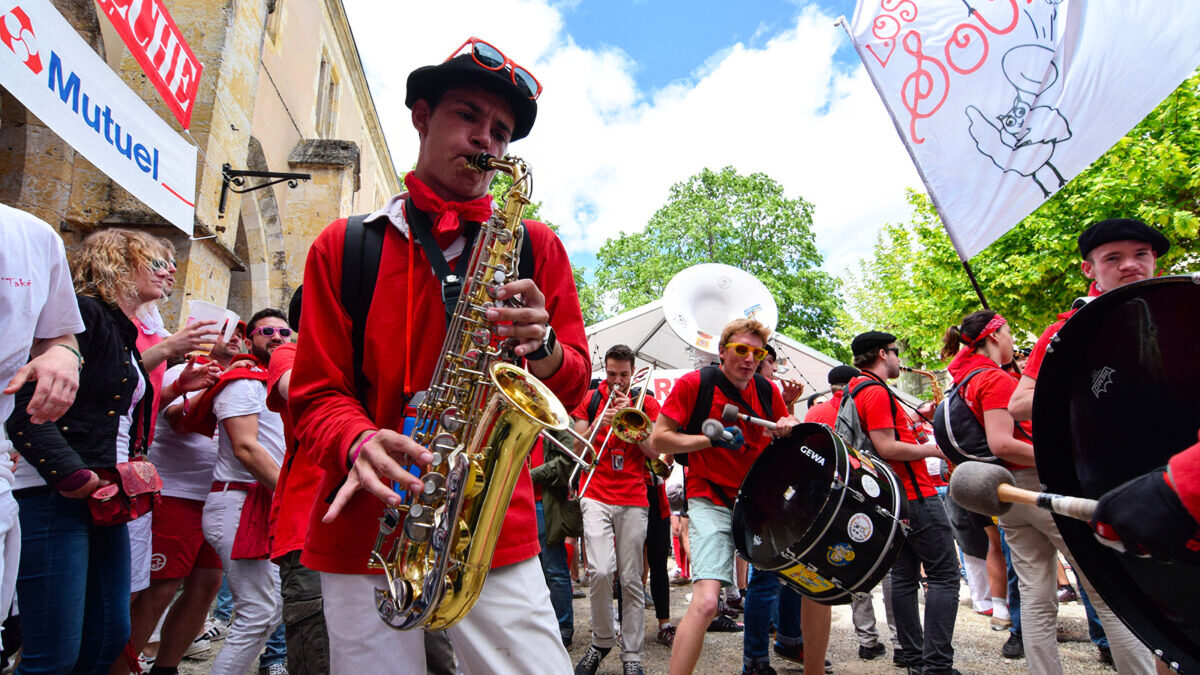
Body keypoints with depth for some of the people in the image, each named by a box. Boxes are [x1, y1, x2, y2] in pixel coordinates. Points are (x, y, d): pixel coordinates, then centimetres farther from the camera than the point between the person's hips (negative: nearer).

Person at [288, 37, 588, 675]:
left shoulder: (534, 245, 8)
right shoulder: (344, 246, 6)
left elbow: (574, 387, 8)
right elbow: (316, 393, 5)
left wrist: (540, 347, -15)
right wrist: (360, 443, -17)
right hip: (364, 533, 0)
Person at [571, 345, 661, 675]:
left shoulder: (646, 403, 10)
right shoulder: (590, 400, 11)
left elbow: (654, 451, 2)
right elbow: (576, 449, 7)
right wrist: (599, 423, -9)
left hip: (633, 501, 1)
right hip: (596, 496, 0)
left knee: (632, 580, 2)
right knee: (601, 570, -16)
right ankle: (602, 640, 7)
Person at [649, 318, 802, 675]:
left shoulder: (766, 390, 6)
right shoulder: (694, 384, -8)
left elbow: (783, 440, 20)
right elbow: (658, 439, -9)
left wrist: (790, 426, -4)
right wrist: (713, 439, -18)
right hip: (713, 503, -5)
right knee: (706, 602, -21)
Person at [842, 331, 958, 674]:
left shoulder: (858, 390, 16)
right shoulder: (876, 391, -16)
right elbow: (886, 448, -23)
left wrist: (909, 421, 16)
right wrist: (932, 449, -11)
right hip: (915, 494, -10)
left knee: (905, 575, 12)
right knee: (945, 574, -5)